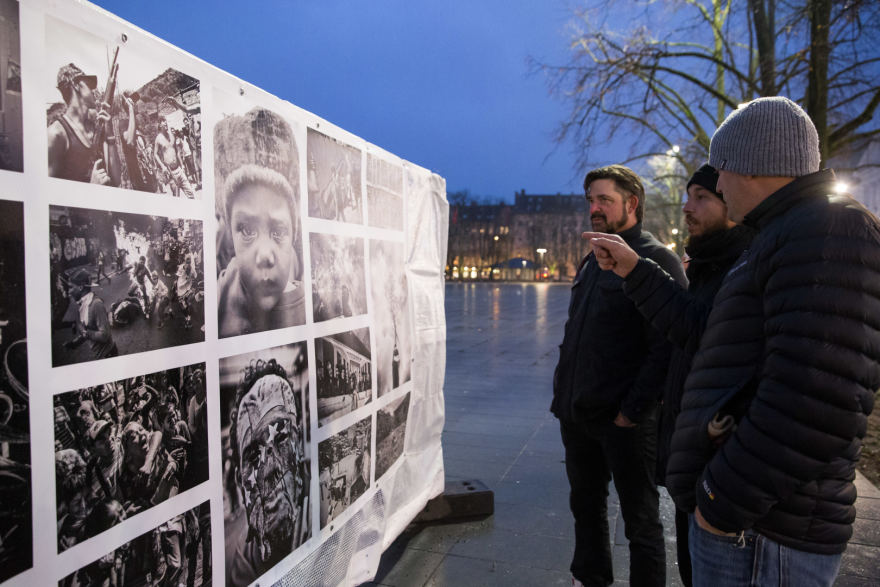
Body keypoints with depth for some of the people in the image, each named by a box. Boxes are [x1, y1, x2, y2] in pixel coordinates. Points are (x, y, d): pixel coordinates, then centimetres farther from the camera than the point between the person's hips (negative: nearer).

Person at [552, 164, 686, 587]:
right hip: (577, 416, 8)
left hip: (624, 421, -8)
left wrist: (632, 410, -19)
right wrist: (562, 392, 12)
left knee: (640, 521, 8)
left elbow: (665, 347, -17)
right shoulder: (592, 260, 14)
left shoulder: (656, 260, -11)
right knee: (585, 505, 21)